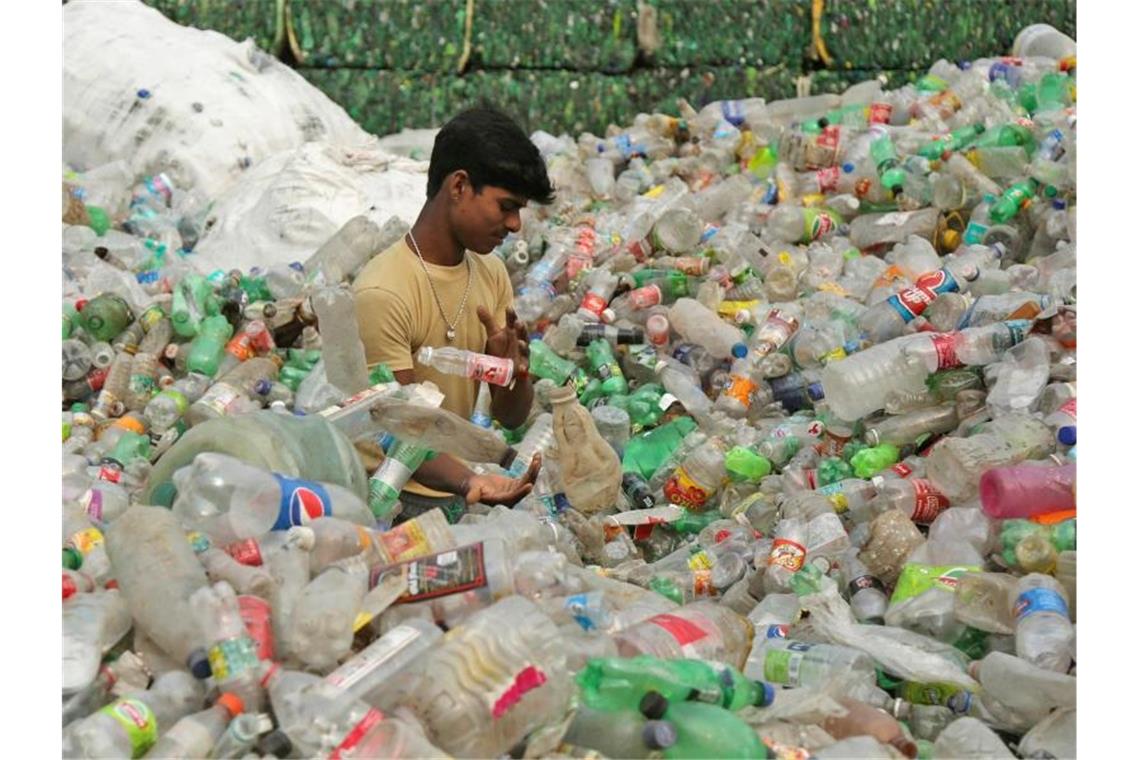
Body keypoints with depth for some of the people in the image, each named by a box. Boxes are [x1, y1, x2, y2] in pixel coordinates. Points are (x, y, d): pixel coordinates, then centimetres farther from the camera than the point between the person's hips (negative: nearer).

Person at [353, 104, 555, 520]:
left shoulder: (492, 274, 6)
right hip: (393, 497, -6)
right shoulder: (382, 294, -17)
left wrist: (513, 370, -12)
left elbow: (511, 417, 8)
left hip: (455, 483, 7)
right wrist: (469, 482, -35)